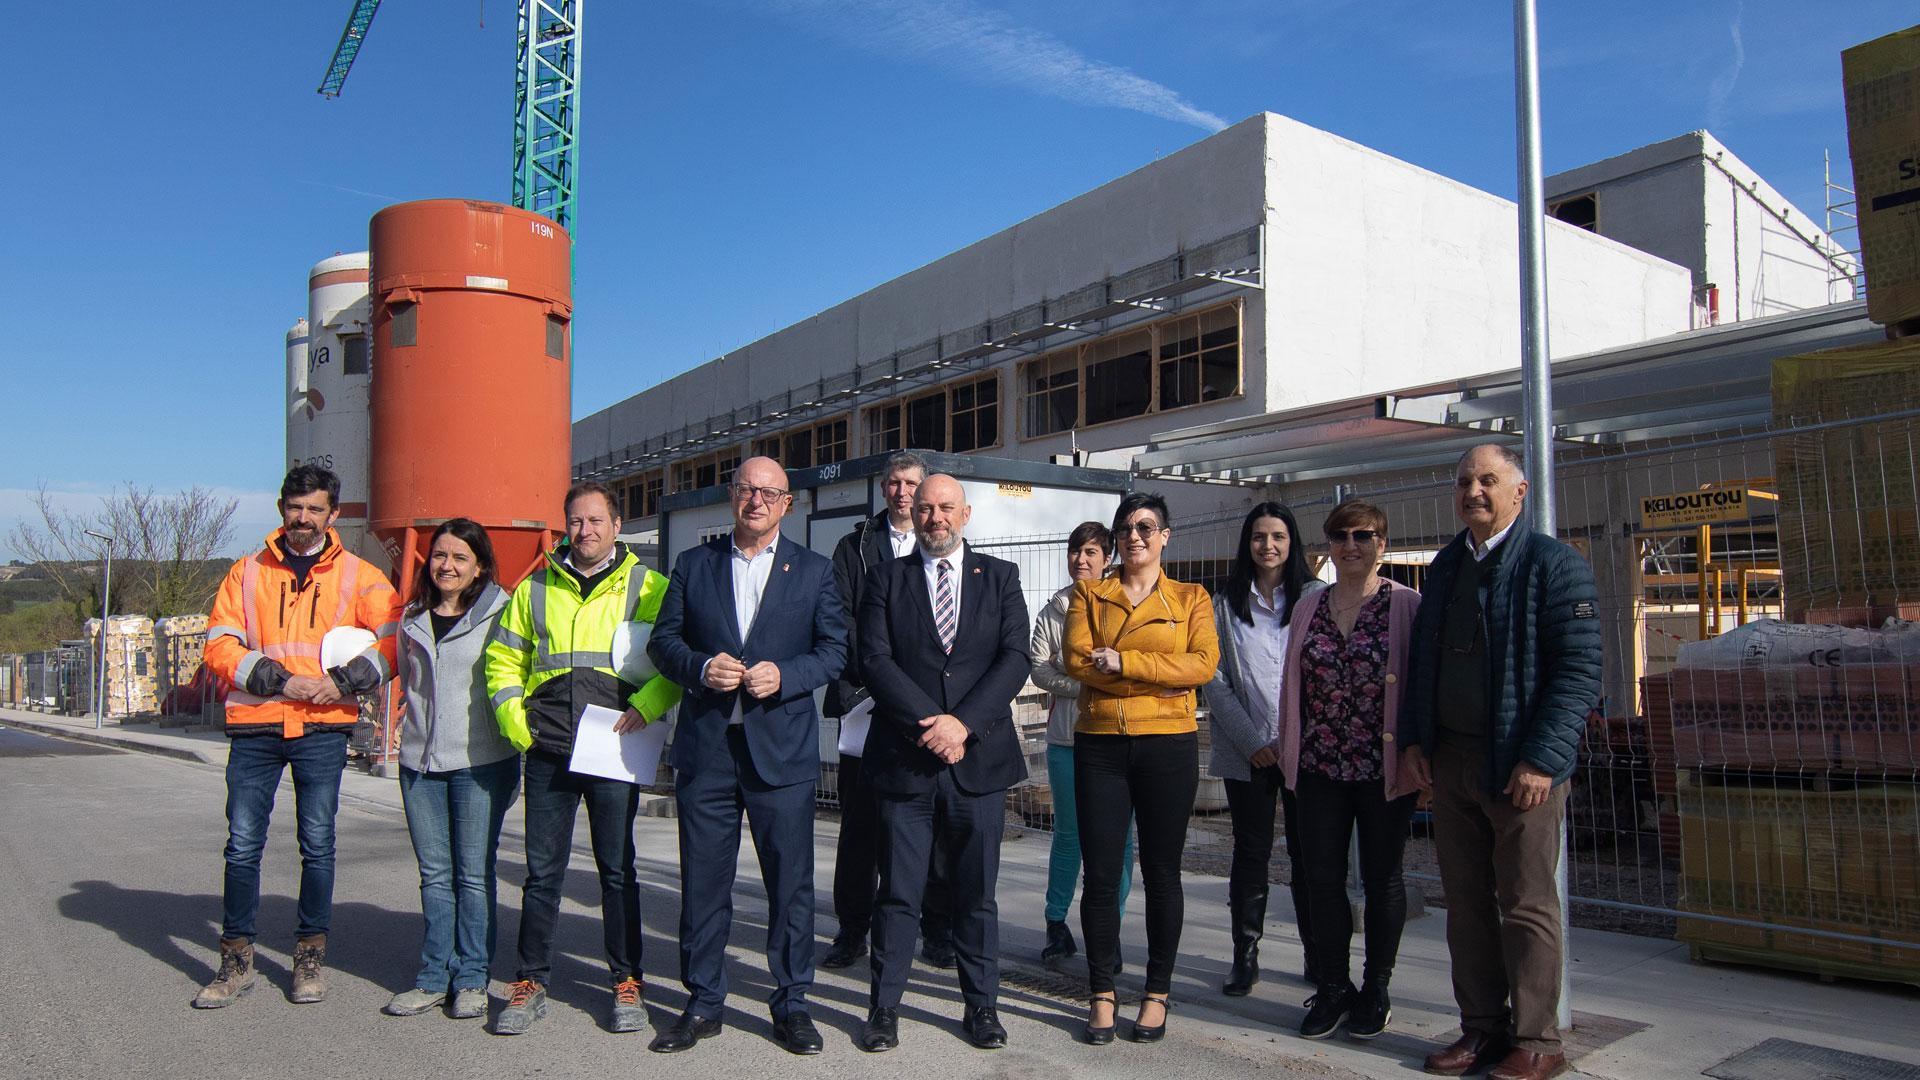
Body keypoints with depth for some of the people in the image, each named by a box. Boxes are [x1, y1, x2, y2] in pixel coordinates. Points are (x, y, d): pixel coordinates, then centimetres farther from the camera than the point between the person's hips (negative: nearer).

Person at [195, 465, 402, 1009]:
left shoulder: (358, 576, 7)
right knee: (242, 844, 3)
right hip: (255, 725, 1)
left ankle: (311, 955, 16)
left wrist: (344, 681, -12)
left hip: (323, 727, -1)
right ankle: (236, 959, 16)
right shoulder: (248, 572, 11)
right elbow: (220, 644, 2)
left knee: (317, 844, 3)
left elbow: (395, 641, 0)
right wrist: (280, 680, -10)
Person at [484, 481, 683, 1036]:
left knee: (617, 870, 6)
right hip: (547, 755, 2)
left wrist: (647, 704, -13)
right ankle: (530, 984, 20)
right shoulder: (536, 589, 11)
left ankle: (626, 983, 18)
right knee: (542, 872, 8)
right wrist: (515, 722, 3)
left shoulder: (647, 587, 3)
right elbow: (501, 658, 16)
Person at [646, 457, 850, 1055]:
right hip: (705, 745, 2)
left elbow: (834, 649, 3)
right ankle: (703, 1003, 22)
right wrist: (701, 667, -11)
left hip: (782, 747, -1)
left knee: (791, 881, 4)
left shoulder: (813, 570, 8)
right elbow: (663, 640, 8)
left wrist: (783, 675, -14)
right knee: (702, 880, 8)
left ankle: (791, 1003, 18)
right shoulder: (693, 564, 11)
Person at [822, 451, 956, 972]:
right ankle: (852, 929, 15)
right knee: (859, 823, 5)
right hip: (864, 701, 1)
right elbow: (842, 619, 2)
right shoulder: (853, 547, 11)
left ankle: (937, 930, 14)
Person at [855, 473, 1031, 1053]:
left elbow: (1015, 657, -2)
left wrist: (963, 722, -14)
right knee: (897, 893, 6)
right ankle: (884, 1007, 19)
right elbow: (875, 659, -4)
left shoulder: (1000, 576, 8)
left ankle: (982, 1005, 23)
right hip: (903, 759, -1)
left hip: (979, 757, 1)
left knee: (977, 892, 10)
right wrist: (928, 722, -15)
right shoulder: (886, 578, 6)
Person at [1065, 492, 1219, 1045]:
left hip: (1169, 745, 0)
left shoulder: (1191, 599, 7)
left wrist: (1123, 661, -15)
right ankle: (1102, 995, 15)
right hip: (1100, 745, 1)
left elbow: (1203, 664, -9)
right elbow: (1077, 661, -6)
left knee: (1162, 874, 7)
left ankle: (1157, 995, 20)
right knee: (1100, 874, 2)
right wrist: (1159, 678, -14)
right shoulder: (1088, 595, 9)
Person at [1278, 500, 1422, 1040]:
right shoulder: (1309, 606, 8)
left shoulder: (1407, 605, -4)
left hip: (1384, 768, -3)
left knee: (1382, 878, 9)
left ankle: (1376, 991, 24)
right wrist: (1290, 752, 10)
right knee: (1322, 878, 7)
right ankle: (1332, 988, 22)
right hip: (1319, 767, 4)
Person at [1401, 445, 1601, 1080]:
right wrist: (1413, 739, 8)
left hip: (1521, 766, -6)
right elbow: (1422, 660, 18)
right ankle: (1482, 1028, 23)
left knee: (1527, 907, 2)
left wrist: (1542, 759, -18)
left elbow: (1580, 670, -12)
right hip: (1450, 761, 6)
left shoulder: (1555, 564, -6)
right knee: (1466, 902, 11)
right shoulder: (1444, 567, 14)